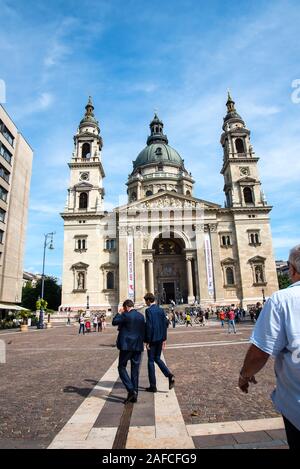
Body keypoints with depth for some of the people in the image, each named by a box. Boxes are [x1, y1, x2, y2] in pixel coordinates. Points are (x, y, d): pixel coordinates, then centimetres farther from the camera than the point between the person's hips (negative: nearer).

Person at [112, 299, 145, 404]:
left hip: (126, 345, -6)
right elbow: (143, 331, 10)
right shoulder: (141, 316, 6)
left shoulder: (126, 315, -13)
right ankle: (134, 395, 16)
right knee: (135, 369, 12)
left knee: (121, 367, 7)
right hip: (138, 346, 6)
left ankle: (131, 390, -6)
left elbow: (114, 322, -3)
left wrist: (119, 313, 7)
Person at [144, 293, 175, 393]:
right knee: (157, 358, 20)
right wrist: (164, 339, 13)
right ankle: (169, 375, 3)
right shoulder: (161, 310, 6)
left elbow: (149, 326, -19)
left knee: (151, 361, 6)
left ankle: (153, 386, 13)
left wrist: (147, 341, -12)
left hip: (152, 339, -6)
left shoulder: (149, 310, -14)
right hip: (160, 338, 6)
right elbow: (165, 323, 8)